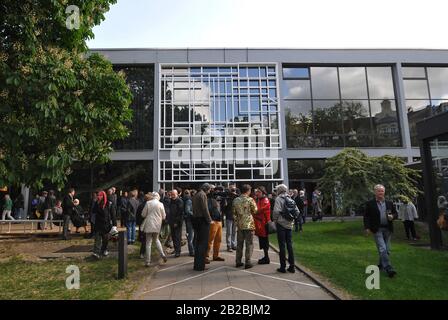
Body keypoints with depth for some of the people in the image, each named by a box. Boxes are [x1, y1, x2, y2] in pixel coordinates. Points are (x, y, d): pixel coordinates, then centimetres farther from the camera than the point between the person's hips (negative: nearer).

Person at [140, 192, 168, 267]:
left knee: (148, 243, 4)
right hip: (157, 225, 2)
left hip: (149, 225, -2)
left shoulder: (148, 203, -7)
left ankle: (147, 261, 6)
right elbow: (164, 217, 2)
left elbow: (143, 214, -2)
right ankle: (163, 254, 12)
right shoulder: (161, 204, -3)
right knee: (156, 239, 24)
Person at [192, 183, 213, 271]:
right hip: (203, 221, -9)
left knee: (197, 242, 14)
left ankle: (196, 265, 21)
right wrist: (209, 220, -11)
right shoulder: (203, 195, -11)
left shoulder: (196, 195, 16)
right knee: (203, 243, -4)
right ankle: (200, 266, -2)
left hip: (196, 220, 9)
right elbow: (205, 209, -17)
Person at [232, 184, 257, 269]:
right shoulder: (250, 200, -12)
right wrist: (254, 203, 12)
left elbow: (234, 212, 8)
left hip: (239, 225, 5)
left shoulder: (236, 200, 3)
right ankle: (247, 262, 4)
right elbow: (255, 211, -3)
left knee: (239, 244, 13)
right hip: (249, 225, -5)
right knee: (249, 244, 4)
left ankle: (238, 262, 19)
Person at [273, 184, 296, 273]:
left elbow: (276, 211, -18)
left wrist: (275, 220, -3)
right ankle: (292, 266, 15)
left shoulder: (278, 199, -9)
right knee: (289, 245, 11)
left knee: (282, 246, 1)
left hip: (281, 224, -5)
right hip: (289, 225, 5)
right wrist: (292, 220, 13)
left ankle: (283, 267, 6)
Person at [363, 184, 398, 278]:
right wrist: (367, 227, -10)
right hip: (377, 229, -5)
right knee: (382, 249, -12)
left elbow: (395, 213, 16)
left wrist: (392, 216, -7)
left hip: (387, 229, 5)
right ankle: (388, 269, -12)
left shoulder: (389, 203, 10)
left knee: (387, 250, 11)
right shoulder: (369, 204, -2)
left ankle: (381, 265, 29)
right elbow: (366, 216, -3)